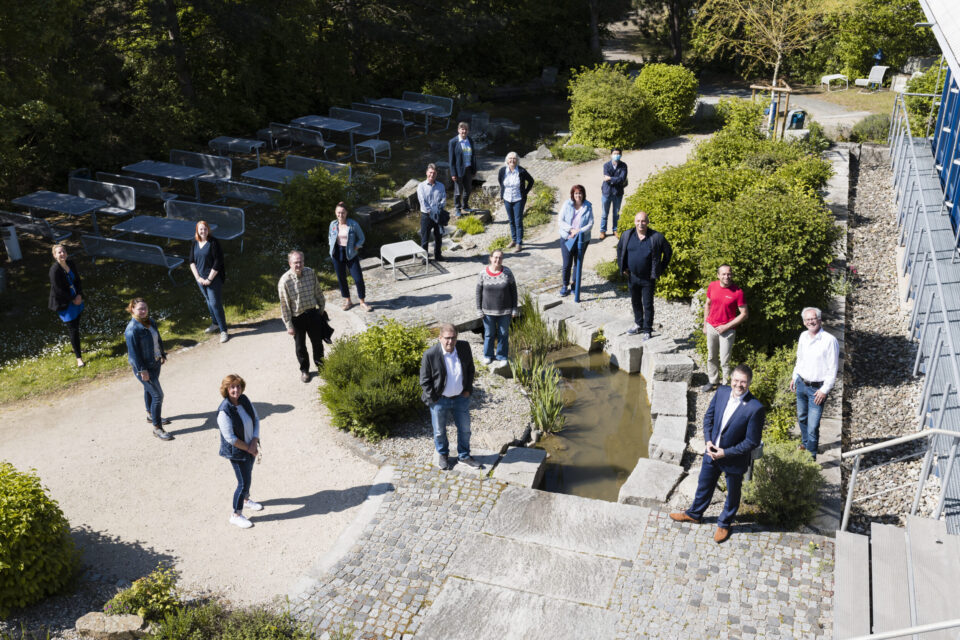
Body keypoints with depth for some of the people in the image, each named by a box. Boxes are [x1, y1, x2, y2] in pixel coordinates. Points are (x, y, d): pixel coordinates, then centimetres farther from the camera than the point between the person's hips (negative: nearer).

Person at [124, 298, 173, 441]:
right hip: (144, 367, -8)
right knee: (158, 395, -6)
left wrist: (162, 354, 19)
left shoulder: (150, 322, 0)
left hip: (155, 363, 8)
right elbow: (133, 351, -23)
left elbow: (158, 339, 14)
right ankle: (157, 428, 4)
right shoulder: (132, 329, -25)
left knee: (149, 390, 27)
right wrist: (142, 370, -22)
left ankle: (151, 415, 48)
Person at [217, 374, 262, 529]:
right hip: (236, 451, -7)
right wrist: (248, 448, -16)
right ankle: (236, 515, 16)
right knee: (244, 483, -1)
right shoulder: (224, 411, -28)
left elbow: (256, 419, 0)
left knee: (248, 475, 26)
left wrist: (254, 443, -12)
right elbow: (230, 438, -25)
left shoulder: (245, 400, -7)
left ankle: (246, 499, 50)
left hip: (251, 447, 7)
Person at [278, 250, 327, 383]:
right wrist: (289, 325, -11)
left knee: (317, 342, 18)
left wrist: (321, 309, 12)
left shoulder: (311, 273, -10)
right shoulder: (285, 281, -22)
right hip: (297, 317, -3)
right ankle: (304, 370, 36)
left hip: (312, 313, 3)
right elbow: (284, 305, -15)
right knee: (300, 346, 13)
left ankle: (320, 365, 44)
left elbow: (318, 292, 5)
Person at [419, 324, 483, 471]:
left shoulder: (464, 347, -12)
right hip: (440, 399, -3)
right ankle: (442, 455, 42)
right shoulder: (430, 355, -23)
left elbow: (470, 368, 5)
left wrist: (468, 390, 2)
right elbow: (424, 381, -12)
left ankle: (464, 456, 38)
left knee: (464, 429, 16)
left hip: (461, 398, 3)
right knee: (439, 431, 16)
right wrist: (433, 399, -11)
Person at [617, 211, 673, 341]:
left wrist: (660, 270, -2)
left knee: (648, 305, 1)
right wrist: (622, 267, 9)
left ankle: (647, 330, 12)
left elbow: (668, 252, 0)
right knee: (635, 302, 18)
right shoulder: (627, 235, -3)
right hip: (633, 276, 4)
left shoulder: (656, 237, -12)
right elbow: (619, 249, 14)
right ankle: (639, 324, 35)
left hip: (648, 278, -4)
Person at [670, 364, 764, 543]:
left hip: (734, 460, -4)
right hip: (712, 452, 5)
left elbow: (752, 441, -21)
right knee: (704, 486, 26)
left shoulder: (755, 408, -28)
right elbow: (709, 417, 3)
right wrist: (708, 440, -9)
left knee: (732, 494, 22)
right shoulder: (722, 392, -12)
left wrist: (725, 453, -20)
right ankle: (694, 514, 51)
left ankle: (724, 524, 46)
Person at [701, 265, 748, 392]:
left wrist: (726, 326, -14)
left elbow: (744, 314, -11)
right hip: (711, 327, 5)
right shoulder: (712, 286, -2)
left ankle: (726, 385, 12)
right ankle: (713, 381, 32)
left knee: (724, 361, -2)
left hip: (727, 330, -5)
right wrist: (705, 325, 12)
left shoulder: (737, 292, -16)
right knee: (711, 357, 17)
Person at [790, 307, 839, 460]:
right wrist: (794, 377, 21)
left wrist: (825, 390, -15)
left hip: (817, 388, -6)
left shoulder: (830, 340, -16)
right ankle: (805, 443, 44)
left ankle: (811, 455, 8)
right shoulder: (803, 336, 4)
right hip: (801, 384, 6)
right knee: (802, 417, 22)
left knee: (813, 425, -7)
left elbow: (833, 368, -14)